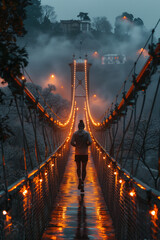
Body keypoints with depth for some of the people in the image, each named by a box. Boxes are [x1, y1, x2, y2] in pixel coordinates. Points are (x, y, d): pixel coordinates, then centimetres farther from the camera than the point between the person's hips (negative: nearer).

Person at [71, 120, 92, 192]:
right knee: (84, 169, 7)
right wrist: (86, 145, 8)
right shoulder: (87, 133, -4)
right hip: (85, 153, -1)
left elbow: (72, 143, -10)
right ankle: (82, 183, -7)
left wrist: (77, 145, 10)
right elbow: (90, 142, -13)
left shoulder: (75, 133, -2)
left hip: (77, 153, 1)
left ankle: (79, 179, -6)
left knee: (78, 168, 19)